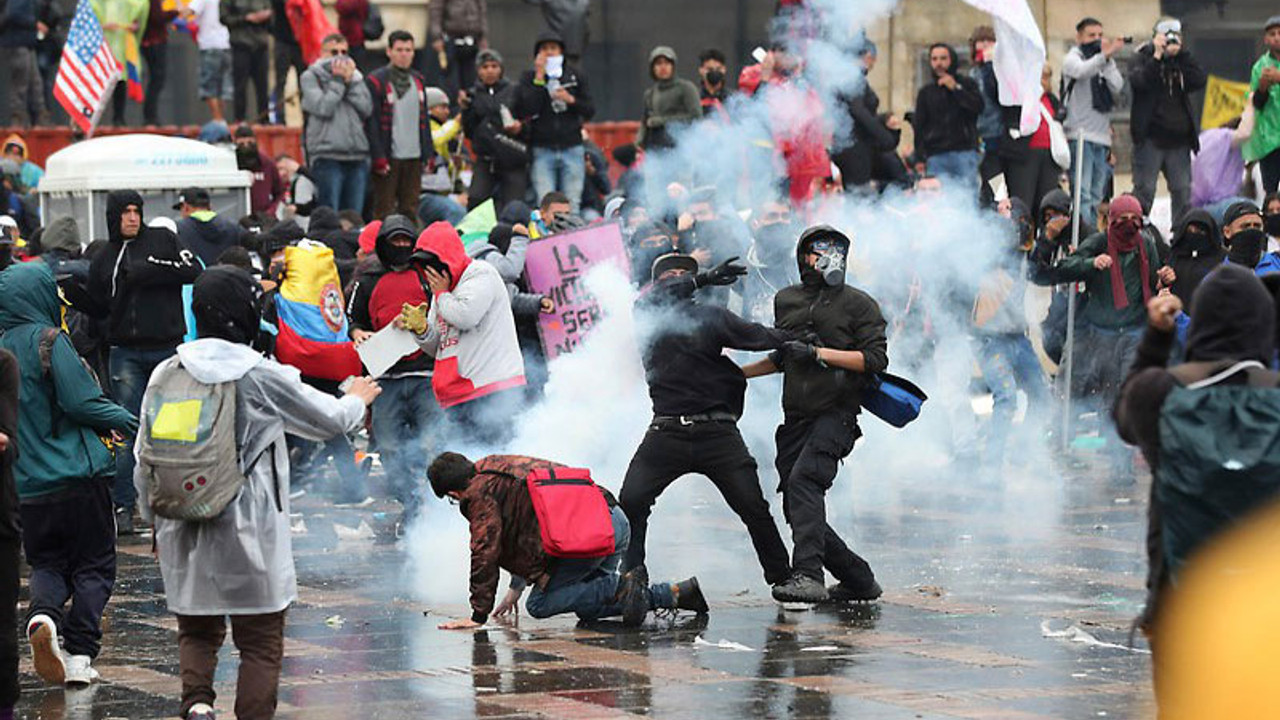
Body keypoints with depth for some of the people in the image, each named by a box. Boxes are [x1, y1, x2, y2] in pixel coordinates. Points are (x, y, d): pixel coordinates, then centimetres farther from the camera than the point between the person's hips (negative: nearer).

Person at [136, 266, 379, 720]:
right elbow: (330, 420, 4)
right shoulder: (262, 377, -10)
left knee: (197, 631, 16)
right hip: (249, 533, -4)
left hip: (183, 534, 4)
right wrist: (357, 399, 27)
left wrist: (158, 526, 21)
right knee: (261, 643, 7)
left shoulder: (166, 376, 0)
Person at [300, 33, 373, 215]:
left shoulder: (356, 76, 16)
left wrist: (350, 82, -2)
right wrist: (338, 81, -5)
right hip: (327, 155, -4)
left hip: (357, 156, 4)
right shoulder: (311, 77, 4)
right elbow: (323, 107, -11)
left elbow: (367, 109, 3)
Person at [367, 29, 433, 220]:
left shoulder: (418, 80, 15)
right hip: (388, 157, -6)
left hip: (414, 157, 6)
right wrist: (378, 157, -16)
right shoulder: (376, 81, -6)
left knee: (410, 209, 9)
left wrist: (429, 153, 10)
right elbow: (372, 122, -10)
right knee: (384, 210, -2)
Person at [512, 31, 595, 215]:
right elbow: (526, 109, -12)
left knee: (572, 206, 0)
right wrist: (540, 77, -12)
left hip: (572, 147, 2)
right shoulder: (529, 78, 4)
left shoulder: (576, 77, 9)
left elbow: (590, 110, 10)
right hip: (542, 150, -2)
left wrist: (571, 100, -9)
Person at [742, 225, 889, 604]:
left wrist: (819, 353, -14)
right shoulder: (786, 300, 17)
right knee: (797, 511, 2)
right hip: (796, 417, 6)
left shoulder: (859, 304, 1)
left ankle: (808, 576, -40)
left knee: (804, 481, -29)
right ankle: (859, 580, 16)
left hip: (836, 414, -6)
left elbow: (876, 359, -8)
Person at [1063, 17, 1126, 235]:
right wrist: (1104, 55, -38)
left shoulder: (1104, 62, 19)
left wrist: (1109, 60, -7)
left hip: (1101, 136, 6)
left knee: (1096, 196, 9)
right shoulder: (1073, 58, 3)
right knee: (1082, 194, -15)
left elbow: (1117, 86, 2)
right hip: (1079, 136, -6)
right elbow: (1082, 71, -22)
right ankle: (1084, 234, -21)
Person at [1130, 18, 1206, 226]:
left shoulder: (1182, 61, 14)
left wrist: (1181, 53, -9)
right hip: (1150, 137, -4)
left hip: (1179, 138, 4)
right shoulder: (1144, 57, 2)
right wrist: (1158, 55, -19)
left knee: (1183, 192, 4)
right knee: (1144, 190, -6)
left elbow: (1200, 80, -4)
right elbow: (1138, 81, -18)